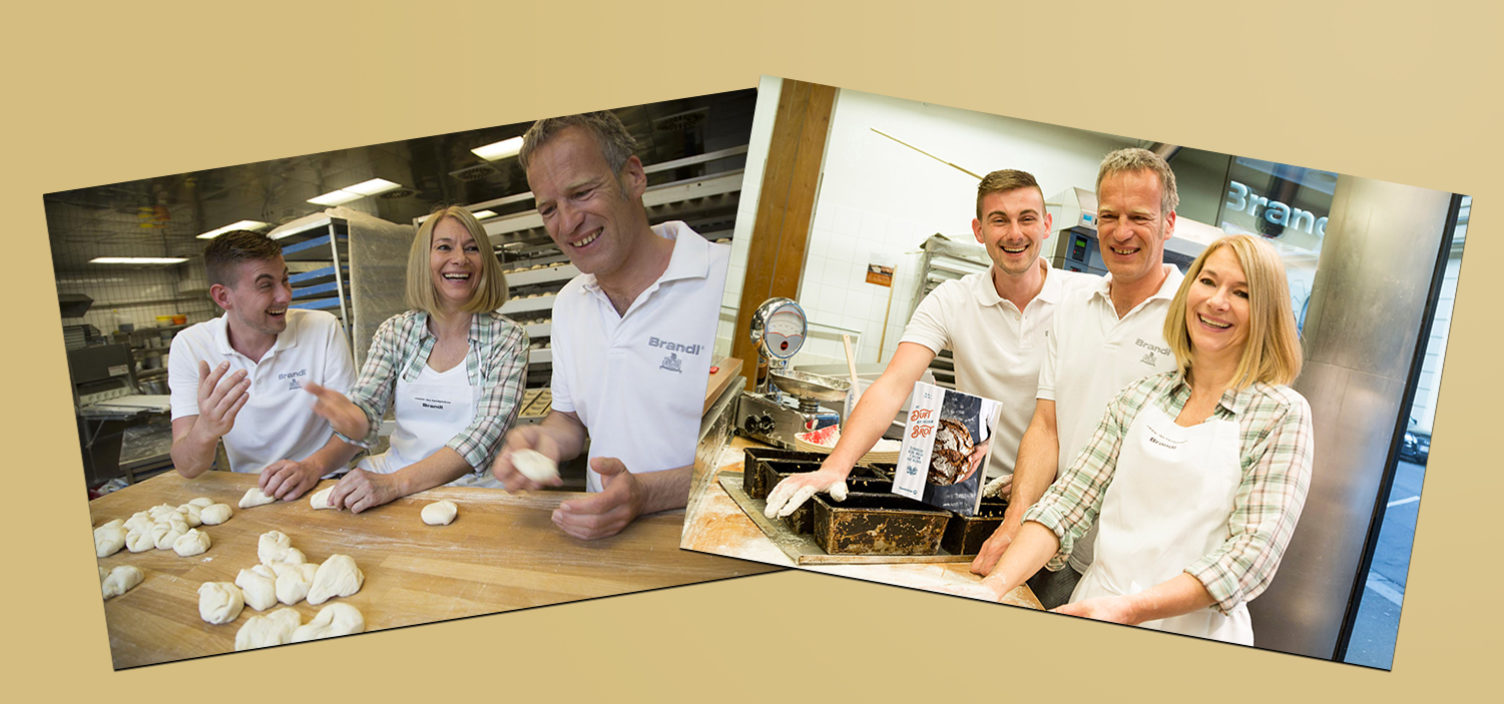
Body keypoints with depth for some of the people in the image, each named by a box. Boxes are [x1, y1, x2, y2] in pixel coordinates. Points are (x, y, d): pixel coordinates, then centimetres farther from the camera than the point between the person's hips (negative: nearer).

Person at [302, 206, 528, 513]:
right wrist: (350, 420, -28)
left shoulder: (507, 338, -3)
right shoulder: (394, 332, 7)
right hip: (394, 470, 3)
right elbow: (366, 413, -1)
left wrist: (397, 483, -27)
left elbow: (487, 431, -14)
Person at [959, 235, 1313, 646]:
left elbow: (1253, 552, -11)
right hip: (1094, 611, 1)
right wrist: (996, 586, -12)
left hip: (1192, 634, -1)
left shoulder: (1282, 415, -3)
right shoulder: (1141, 396, 9)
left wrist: (1130, 609, -23)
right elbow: (1069, 501, 3)